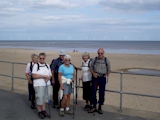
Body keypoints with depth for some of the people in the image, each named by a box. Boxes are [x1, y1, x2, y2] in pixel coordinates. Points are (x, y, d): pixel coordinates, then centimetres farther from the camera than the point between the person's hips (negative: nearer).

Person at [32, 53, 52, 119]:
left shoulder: (47, 65, 9)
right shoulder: (36, 65, -7)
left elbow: (50, 75, 11)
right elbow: (34, 76, -14)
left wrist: (48, 78, -11)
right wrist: (43, 76, -18)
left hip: (46, 84, 5)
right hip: (38, 85, -5)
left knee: (45, 98, 11)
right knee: (39, 98, -2)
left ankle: (43, 110, 25)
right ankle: (39, 112, 14)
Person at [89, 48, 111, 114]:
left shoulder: (106, 60, 0)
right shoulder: (94, 59, 1)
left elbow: (109, 69, 9)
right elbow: (91, 68, 9)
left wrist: (106, 75, -2)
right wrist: (93, 73, -8)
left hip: (102, 78, -1)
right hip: (95, 77, 1)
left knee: (101, 93, 4)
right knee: (93, 92, 1)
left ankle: (100, 108, 16)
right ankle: (94, 107, 14)